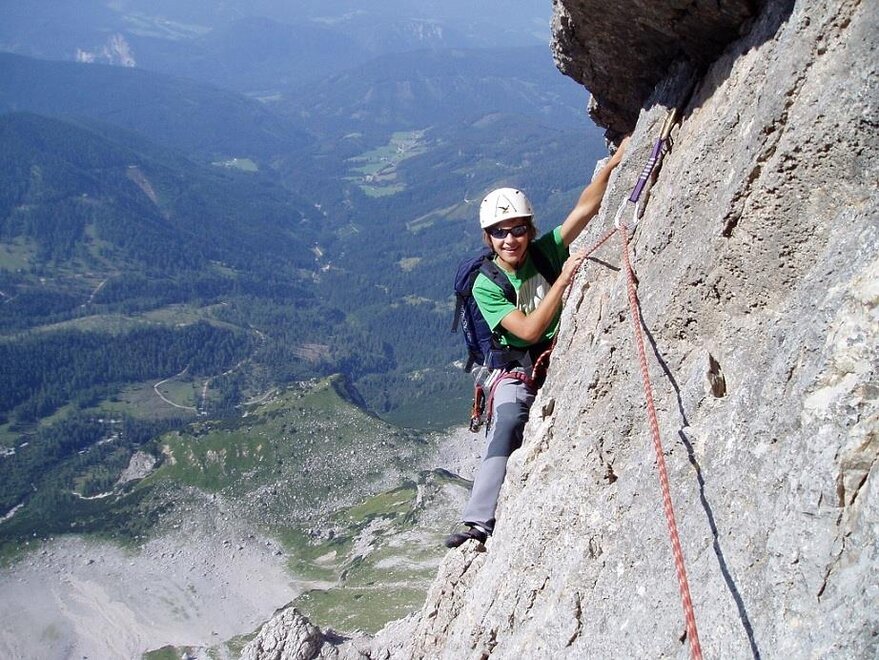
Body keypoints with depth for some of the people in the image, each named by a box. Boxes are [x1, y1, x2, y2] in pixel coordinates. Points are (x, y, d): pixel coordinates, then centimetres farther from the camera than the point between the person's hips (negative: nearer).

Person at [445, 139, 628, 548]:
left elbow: (586, 207, -13)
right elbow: (529, 330, -22)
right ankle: (480, 522, -34)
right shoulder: (486, 285, -11)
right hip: (520, 368, -4)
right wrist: (563, 279, -28)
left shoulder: (546, 250, -3)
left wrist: (614, 162, -27)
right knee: (508, 423, -28)